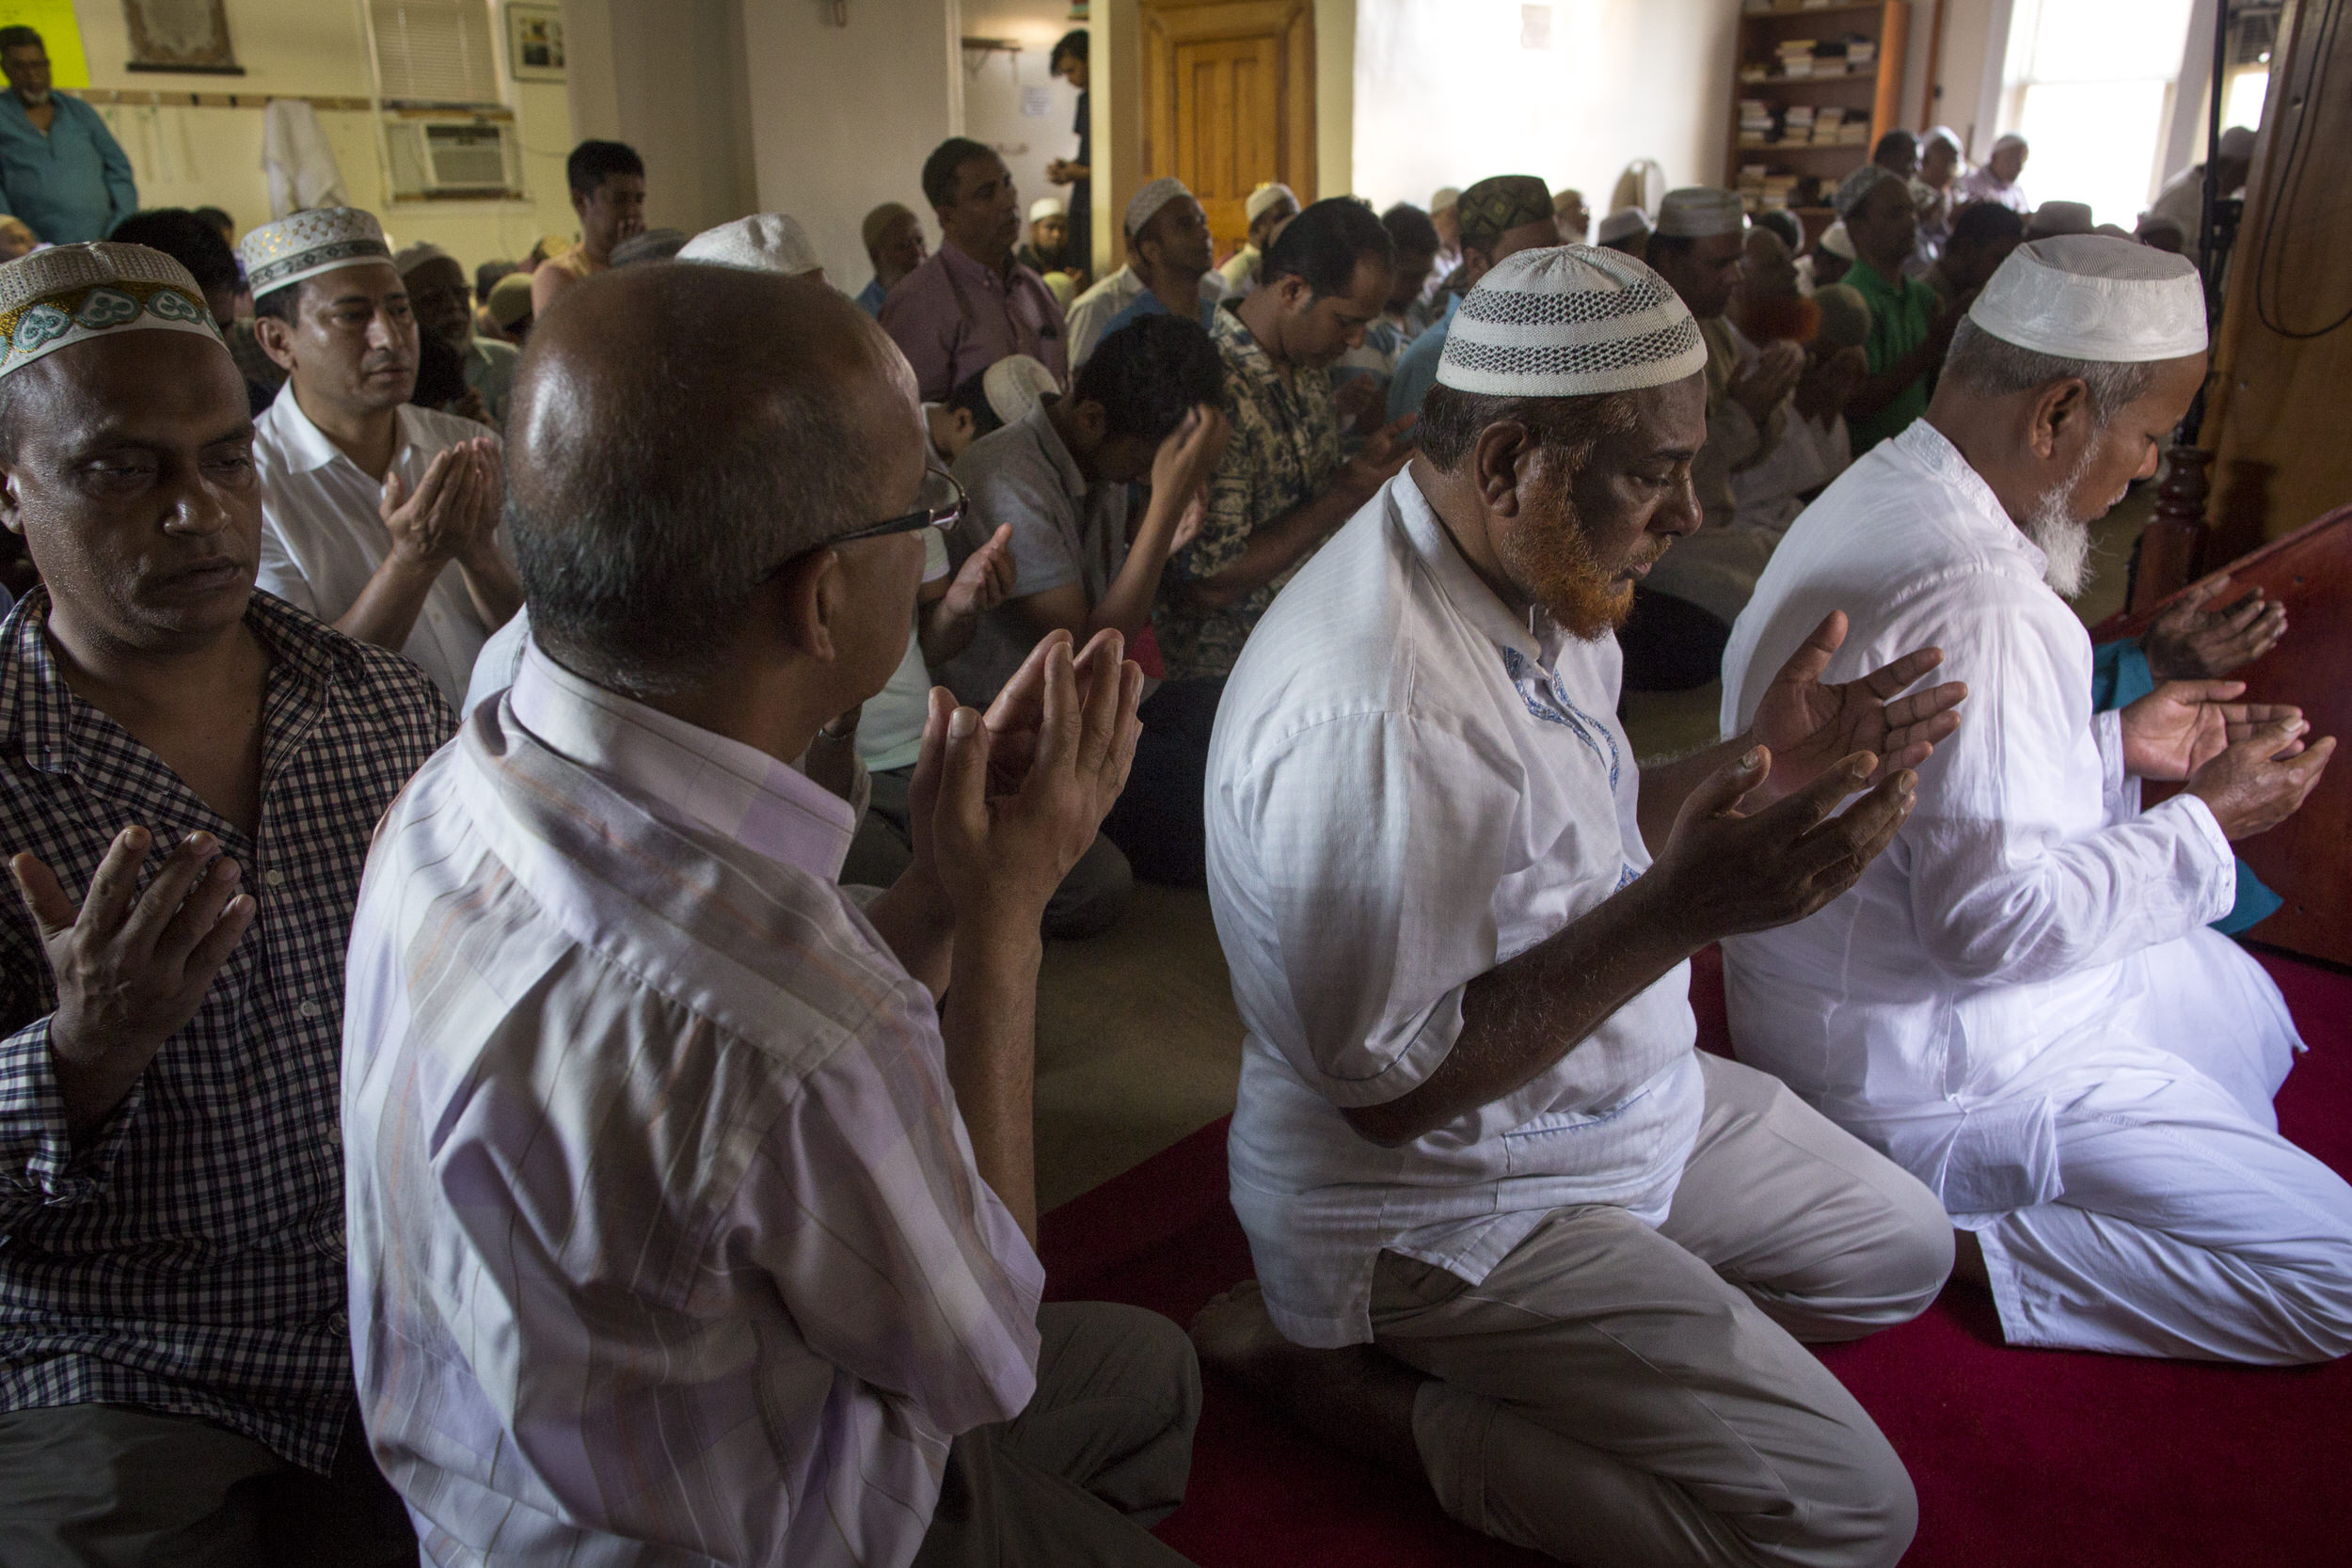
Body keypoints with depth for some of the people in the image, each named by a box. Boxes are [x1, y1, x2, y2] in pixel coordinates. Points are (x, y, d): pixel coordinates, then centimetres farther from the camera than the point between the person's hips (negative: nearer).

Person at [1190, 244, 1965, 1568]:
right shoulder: (1374, 713, -34)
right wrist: (1683, 911, -32)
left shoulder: (1538, 578, -2)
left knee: (1905, 1252, 20)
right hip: (1437, 1201, -9)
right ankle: (1326, 1362, 0)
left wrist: (1762, 769, -5)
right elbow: (1388, 1089, -28)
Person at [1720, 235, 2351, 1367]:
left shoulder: (1881, 490, 5)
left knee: (2244, 1007, 28)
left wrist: (2112, 747, 9)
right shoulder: (1978, 599, -29)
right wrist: (2207, 826, -14)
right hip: (1927, 1066, -10)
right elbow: (1996, 914, -27)